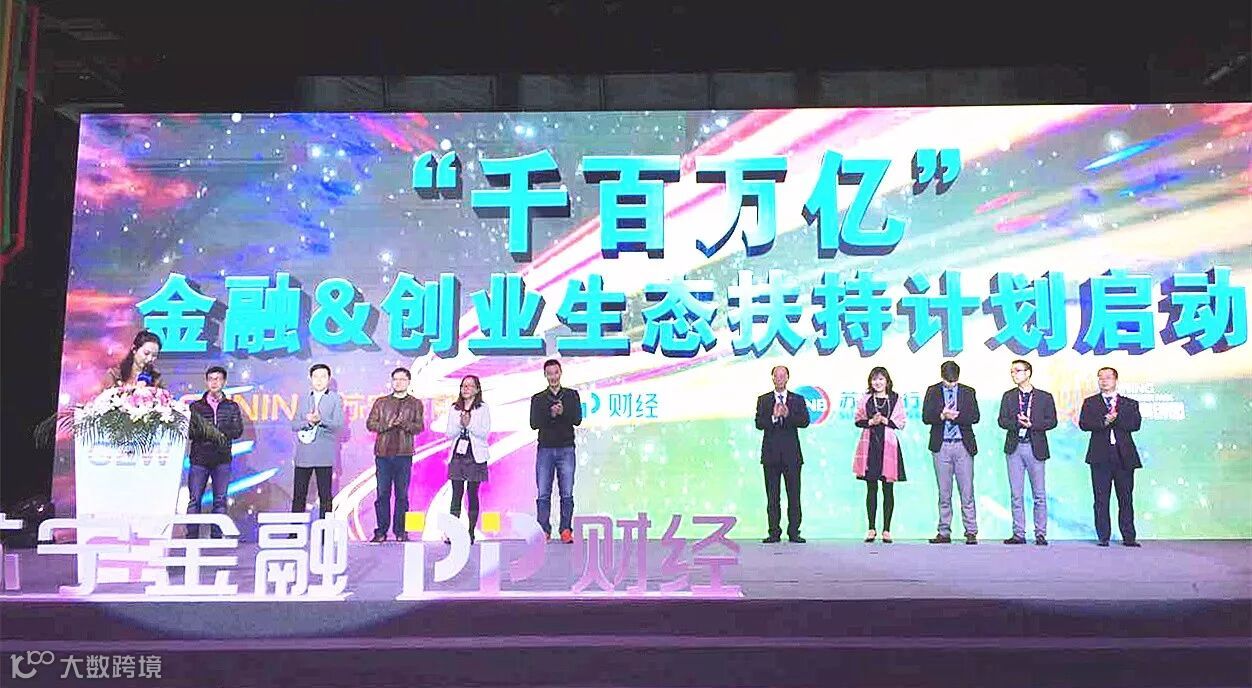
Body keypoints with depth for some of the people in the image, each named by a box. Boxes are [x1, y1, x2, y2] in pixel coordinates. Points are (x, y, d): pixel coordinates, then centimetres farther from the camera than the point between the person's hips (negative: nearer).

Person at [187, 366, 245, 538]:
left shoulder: (232, 407, 11)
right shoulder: (195, 406, 10)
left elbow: (238, 432, 1)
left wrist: (216, 431, -13)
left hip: (222, 460, 1)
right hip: (199, 459, -1)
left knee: (220, 500, 1)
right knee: (194, 500, -3)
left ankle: (217, 537, 6)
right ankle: (192, 537, 1)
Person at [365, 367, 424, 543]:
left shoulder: (415, 403, 10)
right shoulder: (381, 402, 14)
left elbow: (419, 426, 1)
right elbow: (370, 423, 6)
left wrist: (404, 424, -17)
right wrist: (387, 425, -9)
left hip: (404, 454, -1)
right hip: (383, 453, 1)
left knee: (402, 494, 1)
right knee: (382, 493, 0)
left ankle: (400, 531, 8)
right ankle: (381, 531, 6)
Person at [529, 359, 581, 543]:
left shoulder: (572, 395, 10)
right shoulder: (538, 398, 11)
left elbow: (577, 419, -2)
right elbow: (534, 423, -2)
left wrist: (563, 412, -20)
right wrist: (550, 414, -18)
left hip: (566, 449, 0)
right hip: (545, 449, 1)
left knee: (567, 493, -1)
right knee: (543, 493, -2)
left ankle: (566, 530, 4)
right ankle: (544, 530, 3)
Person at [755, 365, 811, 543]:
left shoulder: (797, 400, 9)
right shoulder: (763, 400, 9)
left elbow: (805, 421, -5)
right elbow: (759, 424, -3)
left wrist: (788, 415, -20)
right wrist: (773, 417, -19)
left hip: (792, 454, 0)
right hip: (771, 454, 0)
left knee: (794, 495, 0)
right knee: (772, 496, 2)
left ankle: (794, 532, 6)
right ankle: (774, 533, 7)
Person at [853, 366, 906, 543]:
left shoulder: (895, 399, 5)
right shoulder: (864, 399, 9)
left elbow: (901, 423, 3)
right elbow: (857, 420, 7)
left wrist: (885, 420, -11)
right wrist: (870, 422, -10)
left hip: (889, 445, -1)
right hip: (870, 446, 1)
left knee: (888, 489, 1)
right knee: (871, 489, 4)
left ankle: (886, 530, 7)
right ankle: (871, 529, 10)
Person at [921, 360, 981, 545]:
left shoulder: (968, 392, 7)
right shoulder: (932, 391, 7)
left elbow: (975, 417, -3)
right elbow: (926, 417, -2)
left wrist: (955, 415, -16)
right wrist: (943, 415, -19)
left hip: (963, 446, 0)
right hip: (941, 446, 1)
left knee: (967, 491, -2)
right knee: (944, 493, 5)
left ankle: (971, 532, 4)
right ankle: (944, 533, 11)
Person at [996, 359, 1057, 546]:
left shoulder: (1044, 397, 5)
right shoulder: (1008, 396, 11)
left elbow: (1051, 421, -2)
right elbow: (1002, 420, 4)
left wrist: (1031, 424, -14)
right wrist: (1017, 422, -15)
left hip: (1035, 448, -2)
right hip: (1014, 448, 2)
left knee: (1039, 494, 1)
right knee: (1016, 494, 3)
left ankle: (1041, 534, 8)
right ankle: (1019, 534, 8)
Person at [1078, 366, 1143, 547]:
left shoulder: (1130, 403, 15)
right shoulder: (1090, 402, 13)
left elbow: (1135, 424, -2)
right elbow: (1083, 423, -3)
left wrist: (1115, 418, -12)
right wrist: (1104, 421, -17)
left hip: (1124, 456, 0)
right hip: (1101, 456, 0)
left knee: (1126, 498, 2)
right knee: (1101, 499, -1)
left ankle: (1129, 537, 8)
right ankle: (1103, 537, 4)